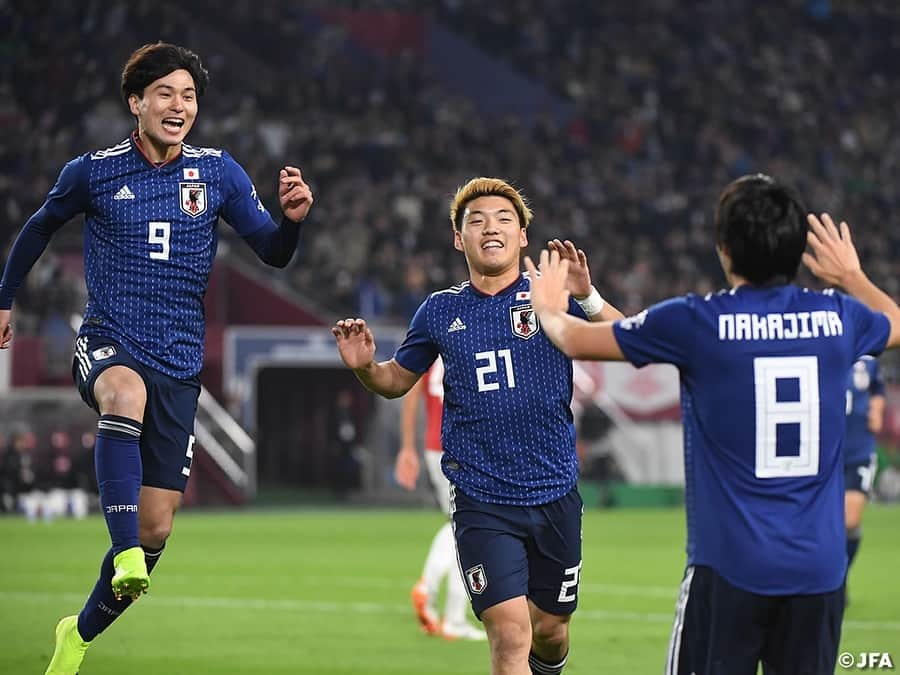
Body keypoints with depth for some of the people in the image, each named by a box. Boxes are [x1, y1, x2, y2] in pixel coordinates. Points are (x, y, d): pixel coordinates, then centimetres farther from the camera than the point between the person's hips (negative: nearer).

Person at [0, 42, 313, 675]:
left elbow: (272, 253, 4)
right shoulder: (93, 172, 0)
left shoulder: (218, 171, 3)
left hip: (179, 363, 2)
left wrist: (292, 218, -17)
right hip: (107, 342, -2)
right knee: (127, 394, -41)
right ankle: (125, 554, -48)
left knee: (156, 527, 2)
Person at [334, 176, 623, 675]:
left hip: (555, 497, 1)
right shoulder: (440, 311, 4)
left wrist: (587, 299, -27)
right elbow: (397, 380, 17)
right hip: (481, 501, -1)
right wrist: (364, 367, -5)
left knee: (550, 632, 15)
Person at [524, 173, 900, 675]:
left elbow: (576, 341, 8)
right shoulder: (836, 317, 2)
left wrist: (548, 310, 29)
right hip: (820, 564, 4)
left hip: (730, 562, -3)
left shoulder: (697, 322, -7)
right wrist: (853, 277, 45)